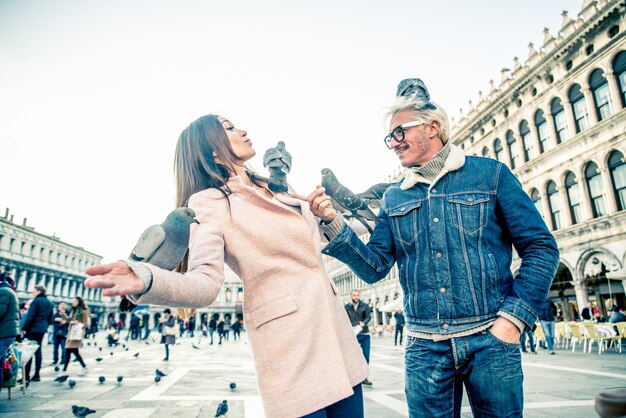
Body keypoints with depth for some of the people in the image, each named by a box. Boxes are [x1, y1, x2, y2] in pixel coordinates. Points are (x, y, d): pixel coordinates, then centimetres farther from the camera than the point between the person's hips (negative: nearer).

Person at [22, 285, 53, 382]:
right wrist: (45, 326, 18)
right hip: (42, 329, 7)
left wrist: (24, 328, -9)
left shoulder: (36, 301, -10)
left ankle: (26, 376, -3)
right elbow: (50, 319, 14)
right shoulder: (50, 303, 14)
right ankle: (36, 375, 12)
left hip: (33, 328, -7)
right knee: (38, 351, 11)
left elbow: (30, 317, -15)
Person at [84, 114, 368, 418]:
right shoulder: (210, 202, -4)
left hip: (334, 327, 7)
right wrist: (145, 279, -37)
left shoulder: (278, 189, 16)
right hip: (290, 343, -6)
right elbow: (205, 282, -19)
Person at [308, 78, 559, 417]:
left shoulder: (490, 174, -1)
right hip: (424, 347, 3)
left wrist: (514, 317, -10)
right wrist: (333, 224, -12)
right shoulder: (393, 198, 7)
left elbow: (541, 247, -2)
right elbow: (374, 267, 1)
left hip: (490, 339, -2)